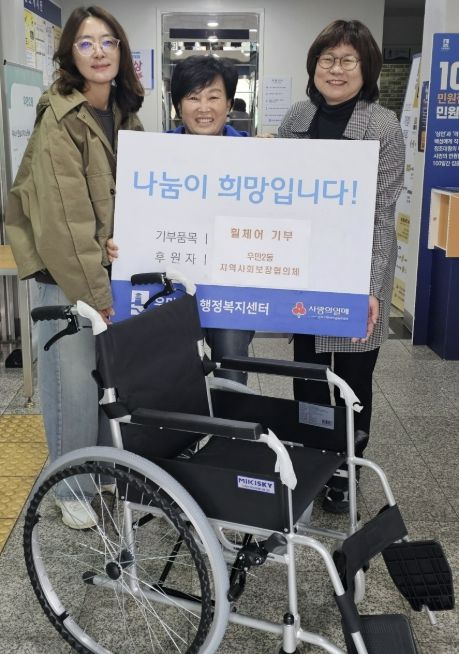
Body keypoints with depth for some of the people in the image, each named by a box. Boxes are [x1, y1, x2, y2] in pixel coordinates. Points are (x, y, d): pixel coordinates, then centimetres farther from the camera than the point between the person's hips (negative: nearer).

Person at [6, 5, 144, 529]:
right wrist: (97, 294, -22)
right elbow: (66, 217, -20)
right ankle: (71, 489, 19)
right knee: (73, 381, 0)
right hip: (66, 269, -6)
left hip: (116, 267, 6)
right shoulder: (60, 118, -14)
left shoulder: (126, 113, 8)